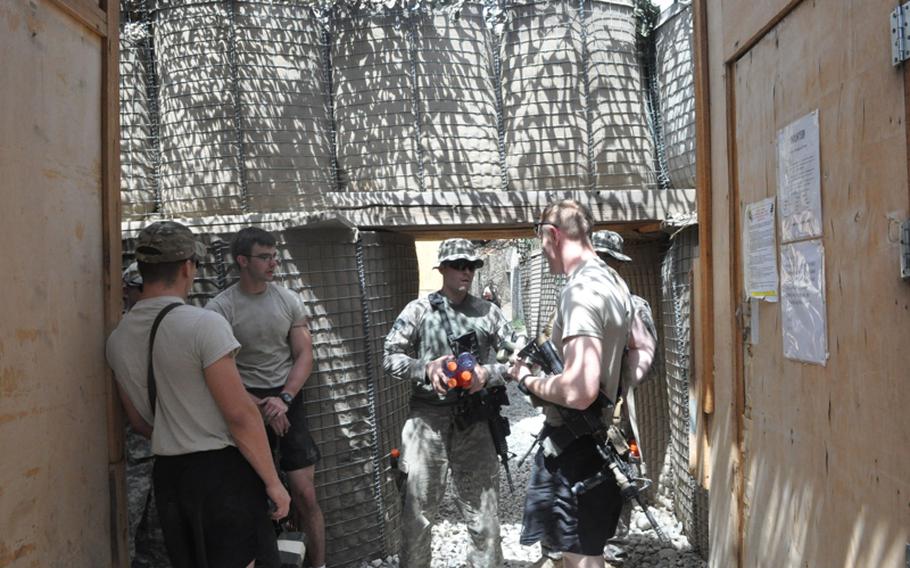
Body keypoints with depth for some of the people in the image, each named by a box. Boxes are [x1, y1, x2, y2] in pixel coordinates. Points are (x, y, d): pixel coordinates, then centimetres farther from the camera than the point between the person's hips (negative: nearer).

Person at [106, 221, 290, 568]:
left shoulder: (118, 338, 4)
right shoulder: (203, 325, -18)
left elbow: (139, 421, 14)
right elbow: (240, 415, -19)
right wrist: (273, 482, -11)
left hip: (167, 475, 7)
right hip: (221, 472, -7)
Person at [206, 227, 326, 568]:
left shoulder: (289, 300, 2)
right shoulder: (219, 308, -8)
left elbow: (304, 356, 2)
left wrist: (283, 399, -12)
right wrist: (262, 408, -12)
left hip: (288, 401, 2)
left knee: (305, 493, 2)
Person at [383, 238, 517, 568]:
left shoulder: (488, 312, 6)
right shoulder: (418, 310, 2)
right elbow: (390, 357, 0)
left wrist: (488, 373, -14)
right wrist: (425, 369, -16)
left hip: (474, 420, 1)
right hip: (428, 419, -1)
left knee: (483, 511, 9)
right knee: (418, 511, 9)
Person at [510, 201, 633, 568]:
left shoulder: (580, 291, -23)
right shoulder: (614, 282, 8)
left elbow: (579, 392, -33)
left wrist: (527, 380, -15)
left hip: (574, 449, -10)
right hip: (603, 438, 10)